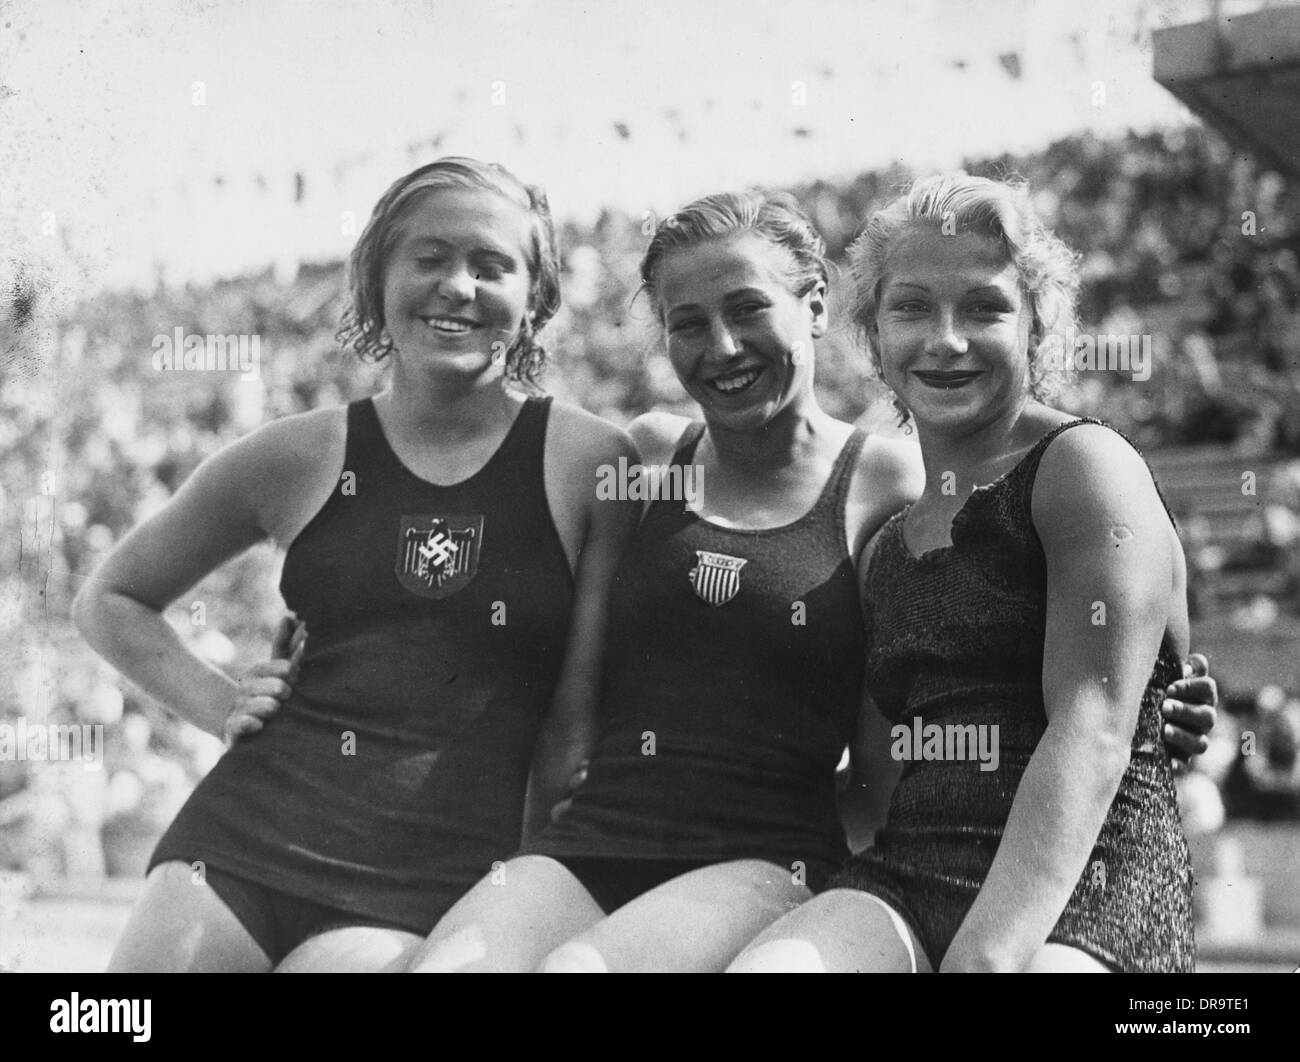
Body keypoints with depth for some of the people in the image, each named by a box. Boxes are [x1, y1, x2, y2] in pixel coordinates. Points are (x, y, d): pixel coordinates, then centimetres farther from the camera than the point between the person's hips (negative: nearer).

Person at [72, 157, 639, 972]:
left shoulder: (588, 465, 2)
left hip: (430, 879, -2)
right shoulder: (300, 458, 8)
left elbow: (581, 717, 4)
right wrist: (217, 701, 8)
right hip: (244, 836, 3)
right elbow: (111, 601, 22)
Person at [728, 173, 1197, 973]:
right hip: (904, 877, 5)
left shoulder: (1086, 464, 0)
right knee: (769, 964, -26)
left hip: (1078, 894, -4)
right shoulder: (891, 538, 20)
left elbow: (1093, 731, -11)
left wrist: (992, 951, -23)